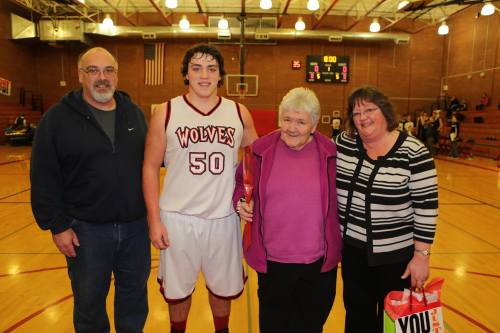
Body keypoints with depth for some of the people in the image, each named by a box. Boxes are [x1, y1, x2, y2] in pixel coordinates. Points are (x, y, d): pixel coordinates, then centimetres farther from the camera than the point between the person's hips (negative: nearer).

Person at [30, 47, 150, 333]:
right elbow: (44, 180, -6)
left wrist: (150, 211, 5)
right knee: (89, 301, 16)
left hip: (136, 225, 3)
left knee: (135, 295, 19)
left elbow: (149, 161, 8)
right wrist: (57, 225, -8)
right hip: (86, 229, -3)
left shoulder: (134, 113, 5)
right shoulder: (57, 118, -6)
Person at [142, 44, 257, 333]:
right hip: (177, 218, -1)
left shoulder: (239, 113, 0)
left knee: (223, 287, 19)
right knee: (177, 289, 16)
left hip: (224, 218, 2)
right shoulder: (166, 113, -5)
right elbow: (151, 167, -2)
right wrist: (154, 220, -5)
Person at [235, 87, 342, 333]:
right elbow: (240, 183, 10)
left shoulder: (329, 153, -5)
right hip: (272, 260, 0)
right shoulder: (261, 149, -5)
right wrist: (241, 202, -10)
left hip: (319, 261, 0)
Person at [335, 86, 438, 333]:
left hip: (396, 254, -3)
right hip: (352, 248, 4)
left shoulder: (413, 152, -17)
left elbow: (427, 206, -13)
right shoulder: (344, 142, -5)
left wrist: (421, 255, -12)